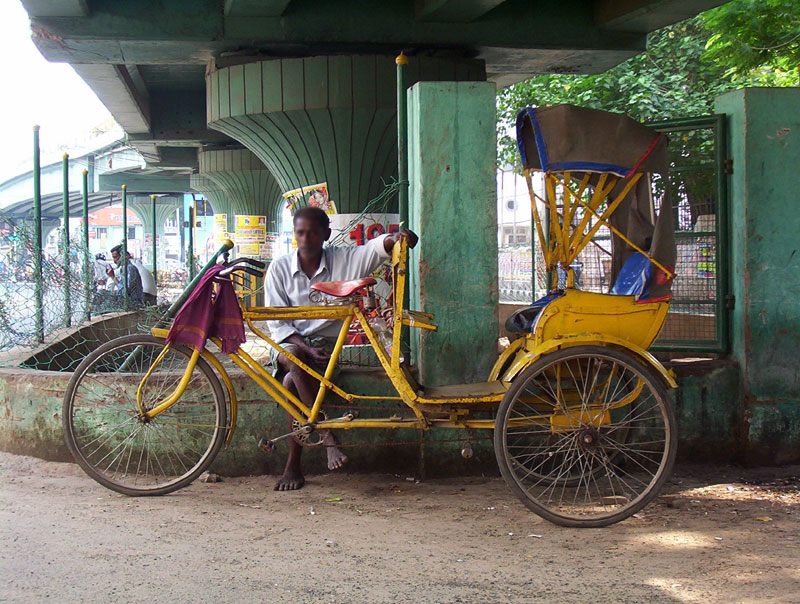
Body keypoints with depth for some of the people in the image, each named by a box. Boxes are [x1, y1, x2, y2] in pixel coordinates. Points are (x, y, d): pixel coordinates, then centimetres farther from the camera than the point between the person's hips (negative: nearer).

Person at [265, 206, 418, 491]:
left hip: (326, 343, 0)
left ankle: (293, 466, -22)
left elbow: (377, 247, -11)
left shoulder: (343, 260, 1)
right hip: (290, 343, 0)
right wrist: (306, 348, -17)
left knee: (292, 383, -29)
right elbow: (277, 323, -3)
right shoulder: (279, 268, 1)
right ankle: (327, 434, -34)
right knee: (294, 358, -36)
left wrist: (397, 238, -36)